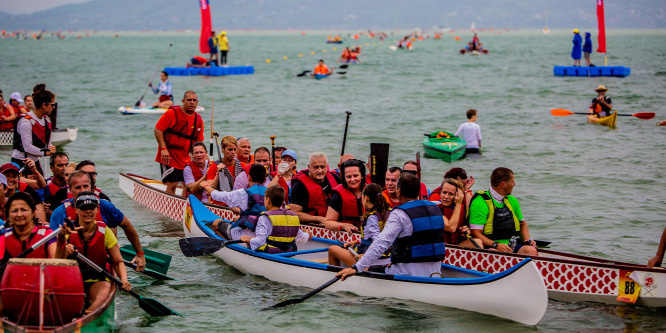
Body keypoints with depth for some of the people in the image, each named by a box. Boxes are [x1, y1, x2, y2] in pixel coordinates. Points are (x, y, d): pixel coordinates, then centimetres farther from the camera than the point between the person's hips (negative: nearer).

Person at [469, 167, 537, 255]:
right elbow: (476, 233, -11)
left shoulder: (512, 201, 19)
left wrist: (527, 240, 12)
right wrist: (495, 245, -24)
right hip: (489, 247, -6)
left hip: (511, 246, 6)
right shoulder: (480, 202, -6)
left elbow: (523, 224, 32)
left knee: (531, 250, -25)